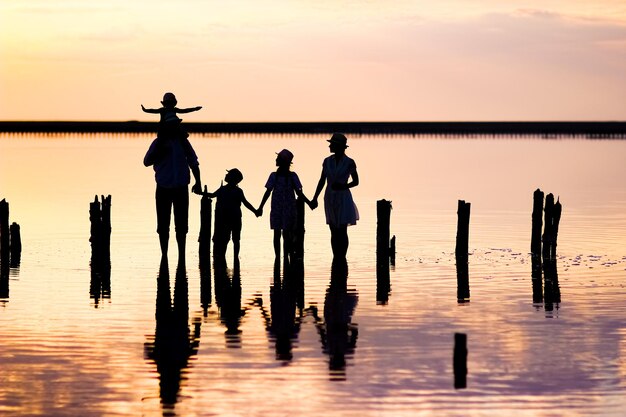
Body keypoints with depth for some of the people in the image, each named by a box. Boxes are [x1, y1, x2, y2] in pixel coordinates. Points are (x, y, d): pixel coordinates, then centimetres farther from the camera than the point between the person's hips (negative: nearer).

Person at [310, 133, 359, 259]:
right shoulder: (327, 161, 3)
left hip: (343, 198, -4)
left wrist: (343, 186, -16)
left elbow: (356, 181, 2)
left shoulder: (349, 162, -6)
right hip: (330, 198, 4)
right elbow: (322, 181, 10)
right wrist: (315, 198, 7)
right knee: (334, 232, 5)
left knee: (342, 232, -5)